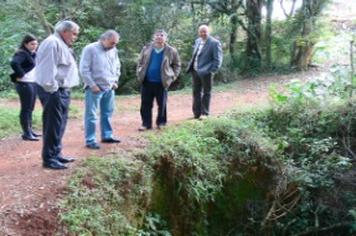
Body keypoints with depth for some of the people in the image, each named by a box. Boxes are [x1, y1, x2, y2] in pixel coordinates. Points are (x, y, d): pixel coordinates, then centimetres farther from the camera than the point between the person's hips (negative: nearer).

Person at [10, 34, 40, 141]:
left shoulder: (33, 54, 13)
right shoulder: (22, 53, -15)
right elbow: (14, 63, -33)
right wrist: (21, 74, -23)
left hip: (33, 83, 9)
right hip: (25, 84, -9)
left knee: (30, 108, 15)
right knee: (26, 109, -4)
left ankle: (29, 130, 25)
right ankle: (26, 133, 1)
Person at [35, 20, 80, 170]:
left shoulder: (62, 45, 21)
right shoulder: (53, 43, -14)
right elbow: (48, 69, -21)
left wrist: (64, 90, 17)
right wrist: (52, 89, -20)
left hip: (62, 91, 11)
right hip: (54, 92, -11)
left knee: (59, 124, 16)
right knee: (53, 125, -7)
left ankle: (56, 154, 26)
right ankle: (49, 159, 0)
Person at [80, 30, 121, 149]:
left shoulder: (114, 51, 8)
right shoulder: (90, 49, -11)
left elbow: (117, 67, 21)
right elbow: (84, 69, -13)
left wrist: (115, 81, 10)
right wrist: (92, 85, -14)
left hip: (109, 88, 7)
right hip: (94, 88, -6)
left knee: (107, 113, 15)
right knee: (91, 115, -2)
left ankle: (107, 136, 27)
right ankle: (90, 140, 2)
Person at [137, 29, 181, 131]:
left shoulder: (171, 51, -3)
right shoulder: (146, 49, 4)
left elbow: (177, 64, 7)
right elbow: (140, 62, 13)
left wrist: (172, 76, 0)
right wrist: (139, 74, 4)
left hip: (161, 82, -2)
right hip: (146, 82, 2)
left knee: (162, 104, 8)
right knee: (145, 104, 4)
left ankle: (161, 122, 23)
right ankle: (146, 124, 13)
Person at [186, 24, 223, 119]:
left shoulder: (214, 43, -10)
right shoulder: (197, 41, 14)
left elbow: (218, 59, -11)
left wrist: (212, 71, -16)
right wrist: (190, 66, 12)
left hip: (206, 72, -7)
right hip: (195, 71, 8)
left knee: (206, 93, 4)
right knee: (196, 92, 14)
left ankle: (205, 113, 12)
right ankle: (197, 113, 24)